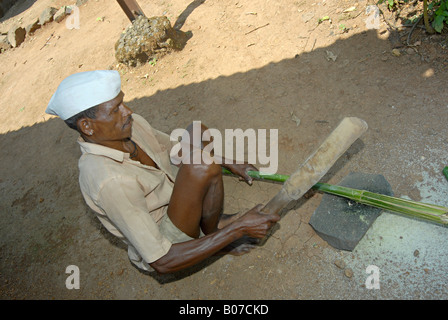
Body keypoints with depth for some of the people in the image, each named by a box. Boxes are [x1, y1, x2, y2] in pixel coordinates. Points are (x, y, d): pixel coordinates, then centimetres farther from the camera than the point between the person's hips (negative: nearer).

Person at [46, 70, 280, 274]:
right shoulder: (109, 181, -36)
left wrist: (228, 164, 5)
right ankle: (212, 233, 0)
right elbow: (162, 262, -34)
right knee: (202, 168, -33)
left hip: (171, 204, 8)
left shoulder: (130, 124, -13)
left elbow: (175, 148, 9)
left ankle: (210, 218, 7)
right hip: (165, 246, -8)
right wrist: (237, 229, -32)